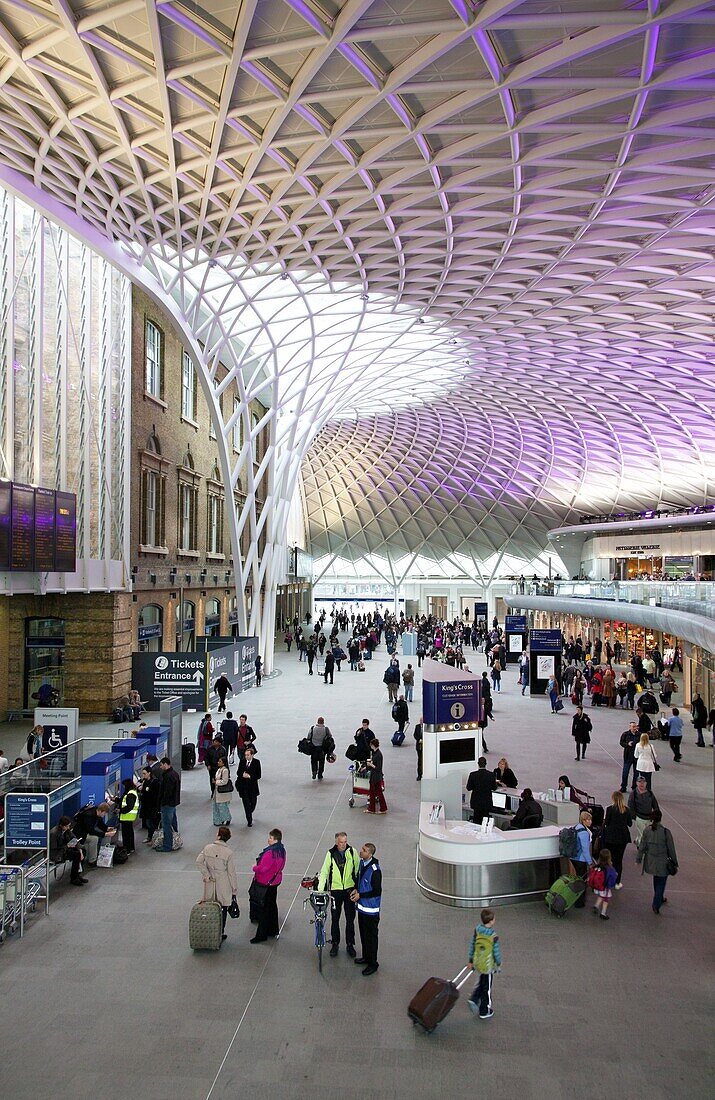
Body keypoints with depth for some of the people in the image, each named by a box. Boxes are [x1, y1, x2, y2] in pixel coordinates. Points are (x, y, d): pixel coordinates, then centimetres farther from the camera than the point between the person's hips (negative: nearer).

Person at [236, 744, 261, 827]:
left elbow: (258, 775, -7)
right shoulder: (242, 761, 0)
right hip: (243, 787, 1)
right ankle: (249, 821, 8)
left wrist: (250, 776, -20)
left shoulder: (256, 762, -7)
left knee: (253, 803, 11)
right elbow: (238, 773, 8)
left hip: (252, 787, -1)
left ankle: (249, 815, 41)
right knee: (246, 804, -1)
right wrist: (242, 775, -14)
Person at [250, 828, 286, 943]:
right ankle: (274, 931, 30)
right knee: (272, 905, 19)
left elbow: (262, 868, -27)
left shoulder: (270, 853, -28)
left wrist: (255, 867, -5)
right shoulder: (281, 850, 1)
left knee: (263, 909, 1)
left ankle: (261, 935, 8)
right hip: (275, 881, 9)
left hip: (265, 883, -9)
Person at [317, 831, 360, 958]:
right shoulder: (331, 854, -7)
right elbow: (324, 872, -4)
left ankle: (350, 944, 24)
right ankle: (335, 944, 26)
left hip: (350, 889, 0)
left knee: (350, 919, 9)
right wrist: (320, 890, -11)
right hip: (335, 890, 0)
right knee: (335, 919, 10)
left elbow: (358, 870, 0)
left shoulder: (352, 852, -7)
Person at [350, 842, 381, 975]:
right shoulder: (362, 863, -1)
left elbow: (377, 891, -22)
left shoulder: (375, 870, -27)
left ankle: (373, 964, 16)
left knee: (371, 936, 4)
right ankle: (365, 957, 38)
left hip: (371, 909, -8)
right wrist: (356, 889, 1)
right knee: (363, 934, 22)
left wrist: (360, 895, -18)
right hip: (362, 906, 8)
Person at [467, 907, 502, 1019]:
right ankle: (484, 1011, 26)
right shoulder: (493, 936, -25)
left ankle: (474, 1000, 17)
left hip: (477, 962, 5)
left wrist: (470, 960, 14)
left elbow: (472, 945, 2)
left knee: (481, 982, 28)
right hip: (488, 965, -5)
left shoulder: (477, 930, -9)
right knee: (487, 988, 13)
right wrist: (499, 964, 6)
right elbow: (497, 952, -14)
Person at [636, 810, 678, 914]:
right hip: (663, 862, -4)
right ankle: (656, 905, 5)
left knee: (656, 880, 26)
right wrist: (675, 863, 4)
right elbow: (671, 849, -9)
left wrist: (638, 859, 10)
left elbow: (642, 846, -3)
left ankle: (660, 899, 44)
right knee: (661, 883, 9)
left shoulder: (646, 830, -10)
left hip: (651, 861, 4)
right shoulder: (666, 832, -19)